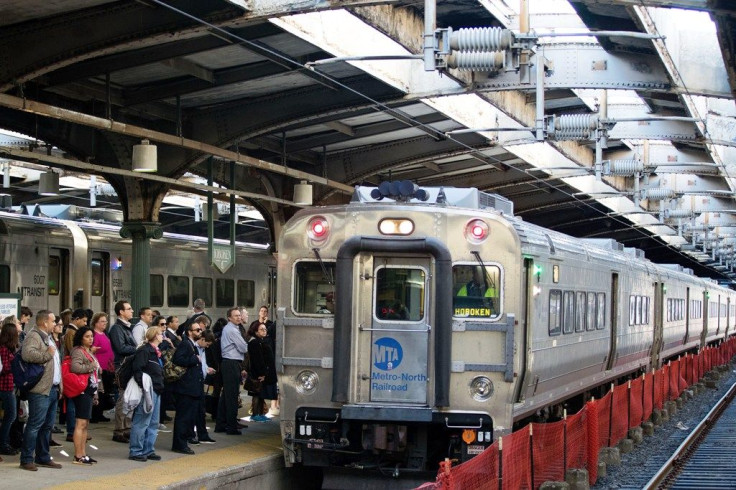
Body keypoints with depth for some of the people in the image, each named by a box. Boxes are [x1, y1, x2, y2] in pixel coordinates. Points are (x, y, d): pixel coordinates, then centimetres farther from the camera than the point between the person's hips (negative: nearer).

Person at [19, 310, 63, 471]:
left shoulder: (48, 337, 22)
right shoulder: (33, 336, -9)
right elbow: (27, 354, -29)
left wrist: (59, 386, 23)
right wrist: (47, 354, -17)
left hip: (53, 389, 10)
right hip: (40, 390, -10)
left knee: (47, 425, 13)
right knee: (35, 424, -8)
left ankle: (43, 457, 20)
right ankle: (26, 459, -5)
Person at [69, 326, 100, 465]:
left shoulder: (89, 352, 20)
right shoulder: (78, 351, -9)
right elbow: (75, 367, -28)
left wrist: (95, 394, 24)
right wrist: (91, 367, -15)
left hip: (90, 391, 10)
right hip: (82, 390, -10)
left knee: (85, 424, 11)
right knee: (81, 423, -10)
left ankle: (83, 454, 14)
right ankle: (78, 456, -10)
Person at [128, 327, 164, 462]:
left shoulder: (156, 352, 18)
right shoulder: (144, 351, -12)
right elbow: (137, 370, -19)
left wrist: (160, 387, 15)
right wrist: (144, 387, -23)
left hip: (156, 391, 10)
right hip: (148, 391, -10)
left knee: (153, 423, 13)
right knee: (142, 422, -5)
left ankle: (148, 450, 20)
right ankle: (136, 451, 0)